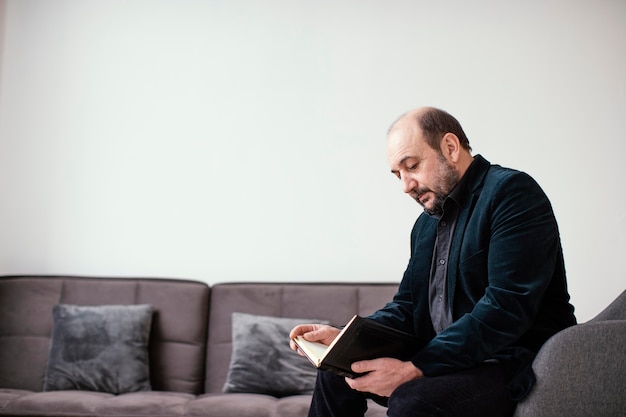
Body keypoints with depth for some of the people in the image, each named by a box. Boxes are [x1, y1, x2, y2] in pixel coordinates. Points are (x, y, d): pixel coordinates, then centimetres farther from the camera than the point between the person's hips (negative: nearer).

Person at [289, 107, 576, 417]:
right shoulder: (426, 223, 15)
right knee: (336, 371, 9)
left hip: (515, 364, -8)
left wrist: (415, 368, -27)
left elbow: (507, 307, -23)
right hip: (447, 359, 9)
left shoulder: (512, 192, -13)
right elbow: (407, 306, 14)